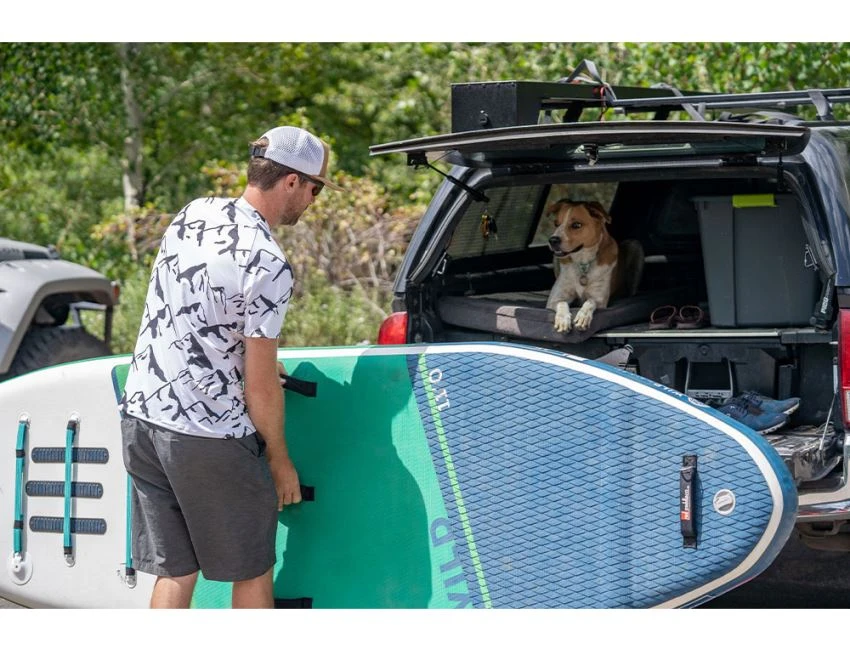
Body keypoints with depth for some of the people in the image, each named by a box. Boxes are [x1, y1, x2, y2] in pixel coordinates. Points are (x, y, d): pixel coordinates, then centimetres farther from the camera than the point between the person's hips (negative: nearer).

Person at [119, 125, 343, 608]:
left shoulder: (193, 214, 6)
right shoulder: (269, 266, -17)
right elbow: (260, 387, -14)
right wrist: (281, 462, 0)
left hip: (141, 412, 7)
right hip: (209, 434, -7)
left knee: (174, 573, 11)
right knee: (252, 573, 9)